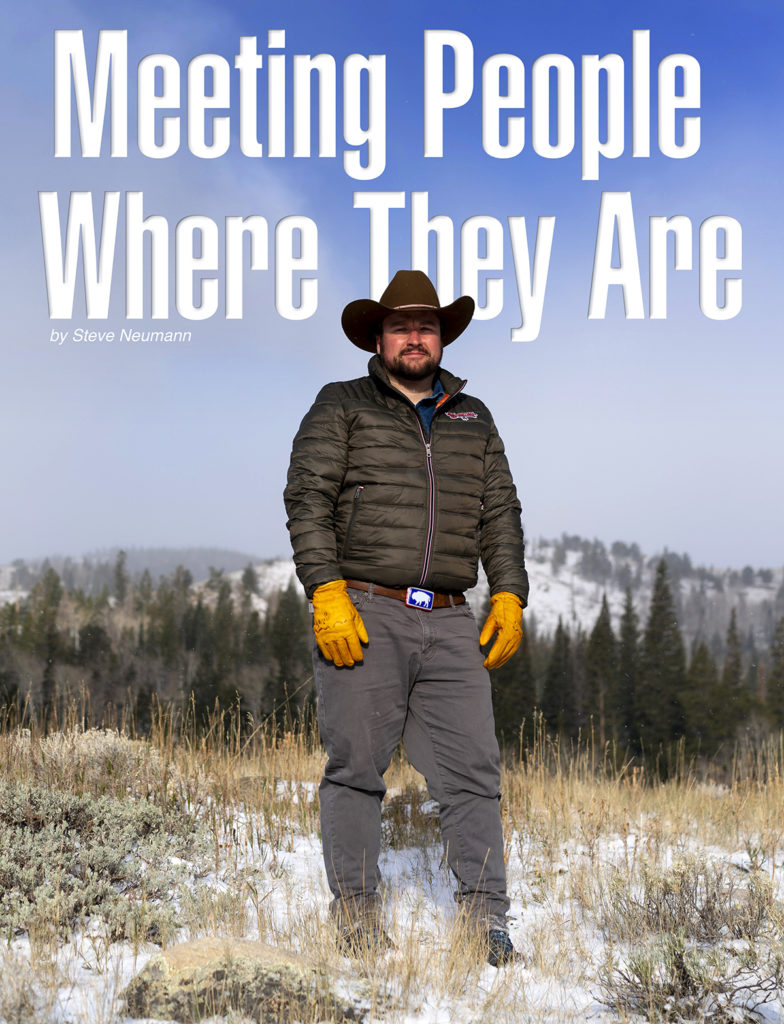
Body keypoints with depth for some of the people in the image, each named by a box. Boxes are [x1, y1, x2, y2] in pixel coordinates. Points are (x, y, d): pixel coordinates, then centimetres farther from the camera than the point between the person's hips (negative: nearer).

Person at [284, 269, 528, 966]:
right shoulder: (341, 407, 9)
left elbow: (500, 513, 20)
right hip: (364, 617, -3)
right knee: (357, 768, -3)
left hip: (449, 623, 3)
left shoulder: (473, 419, 21)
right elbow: (308, 498, -1)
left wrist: (509, 596, 7)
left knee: (473, 769, -4)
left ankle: (488, 926, -2)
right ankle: (358, 923, 3)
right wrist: (327, 593, -13)